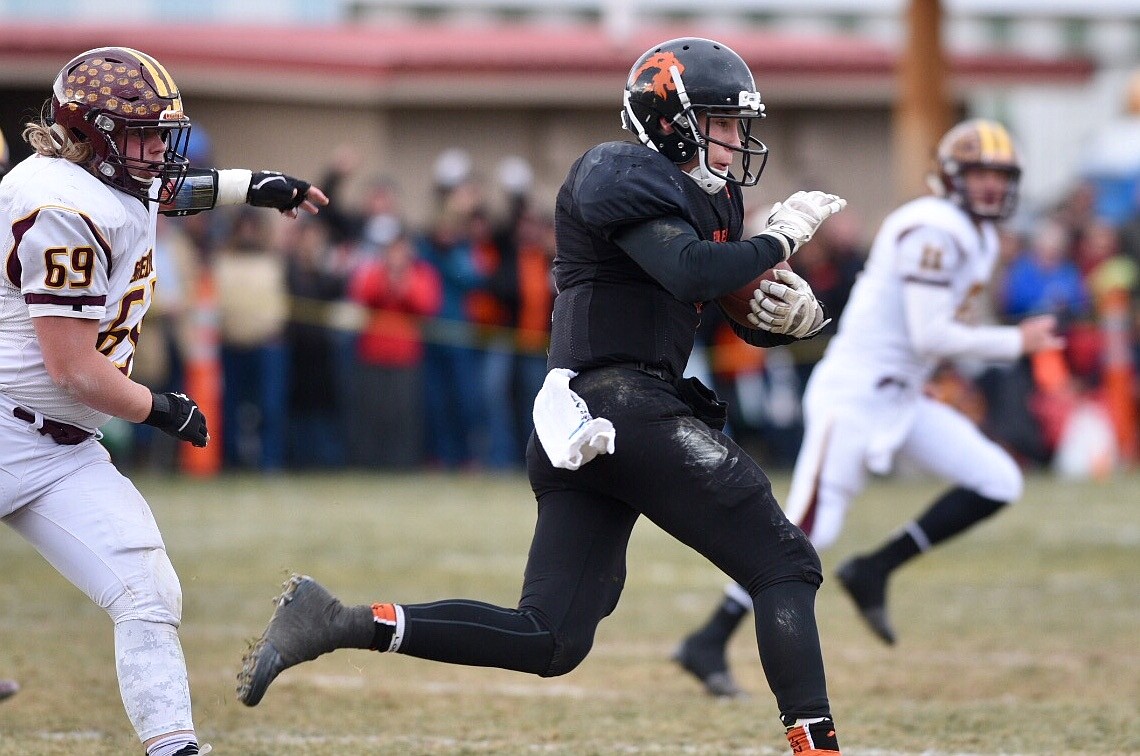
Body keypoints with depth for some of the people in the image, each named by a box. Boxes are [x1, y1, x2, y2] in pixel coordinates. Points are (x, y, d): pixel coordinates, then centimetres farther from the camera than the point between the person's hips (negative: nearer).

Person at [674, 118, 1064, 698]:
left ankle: (873, 572, 4)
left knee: (998, 482, 0)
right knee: (809, 530, -13)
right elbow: (930, 337, -22)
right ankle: (708, 643, -5)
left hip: (899, 399, 9)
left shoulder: (980, 238, 14)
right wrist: (1016, 343, -15)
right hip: (854, 392, -9)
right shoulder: (934, 231, -17)